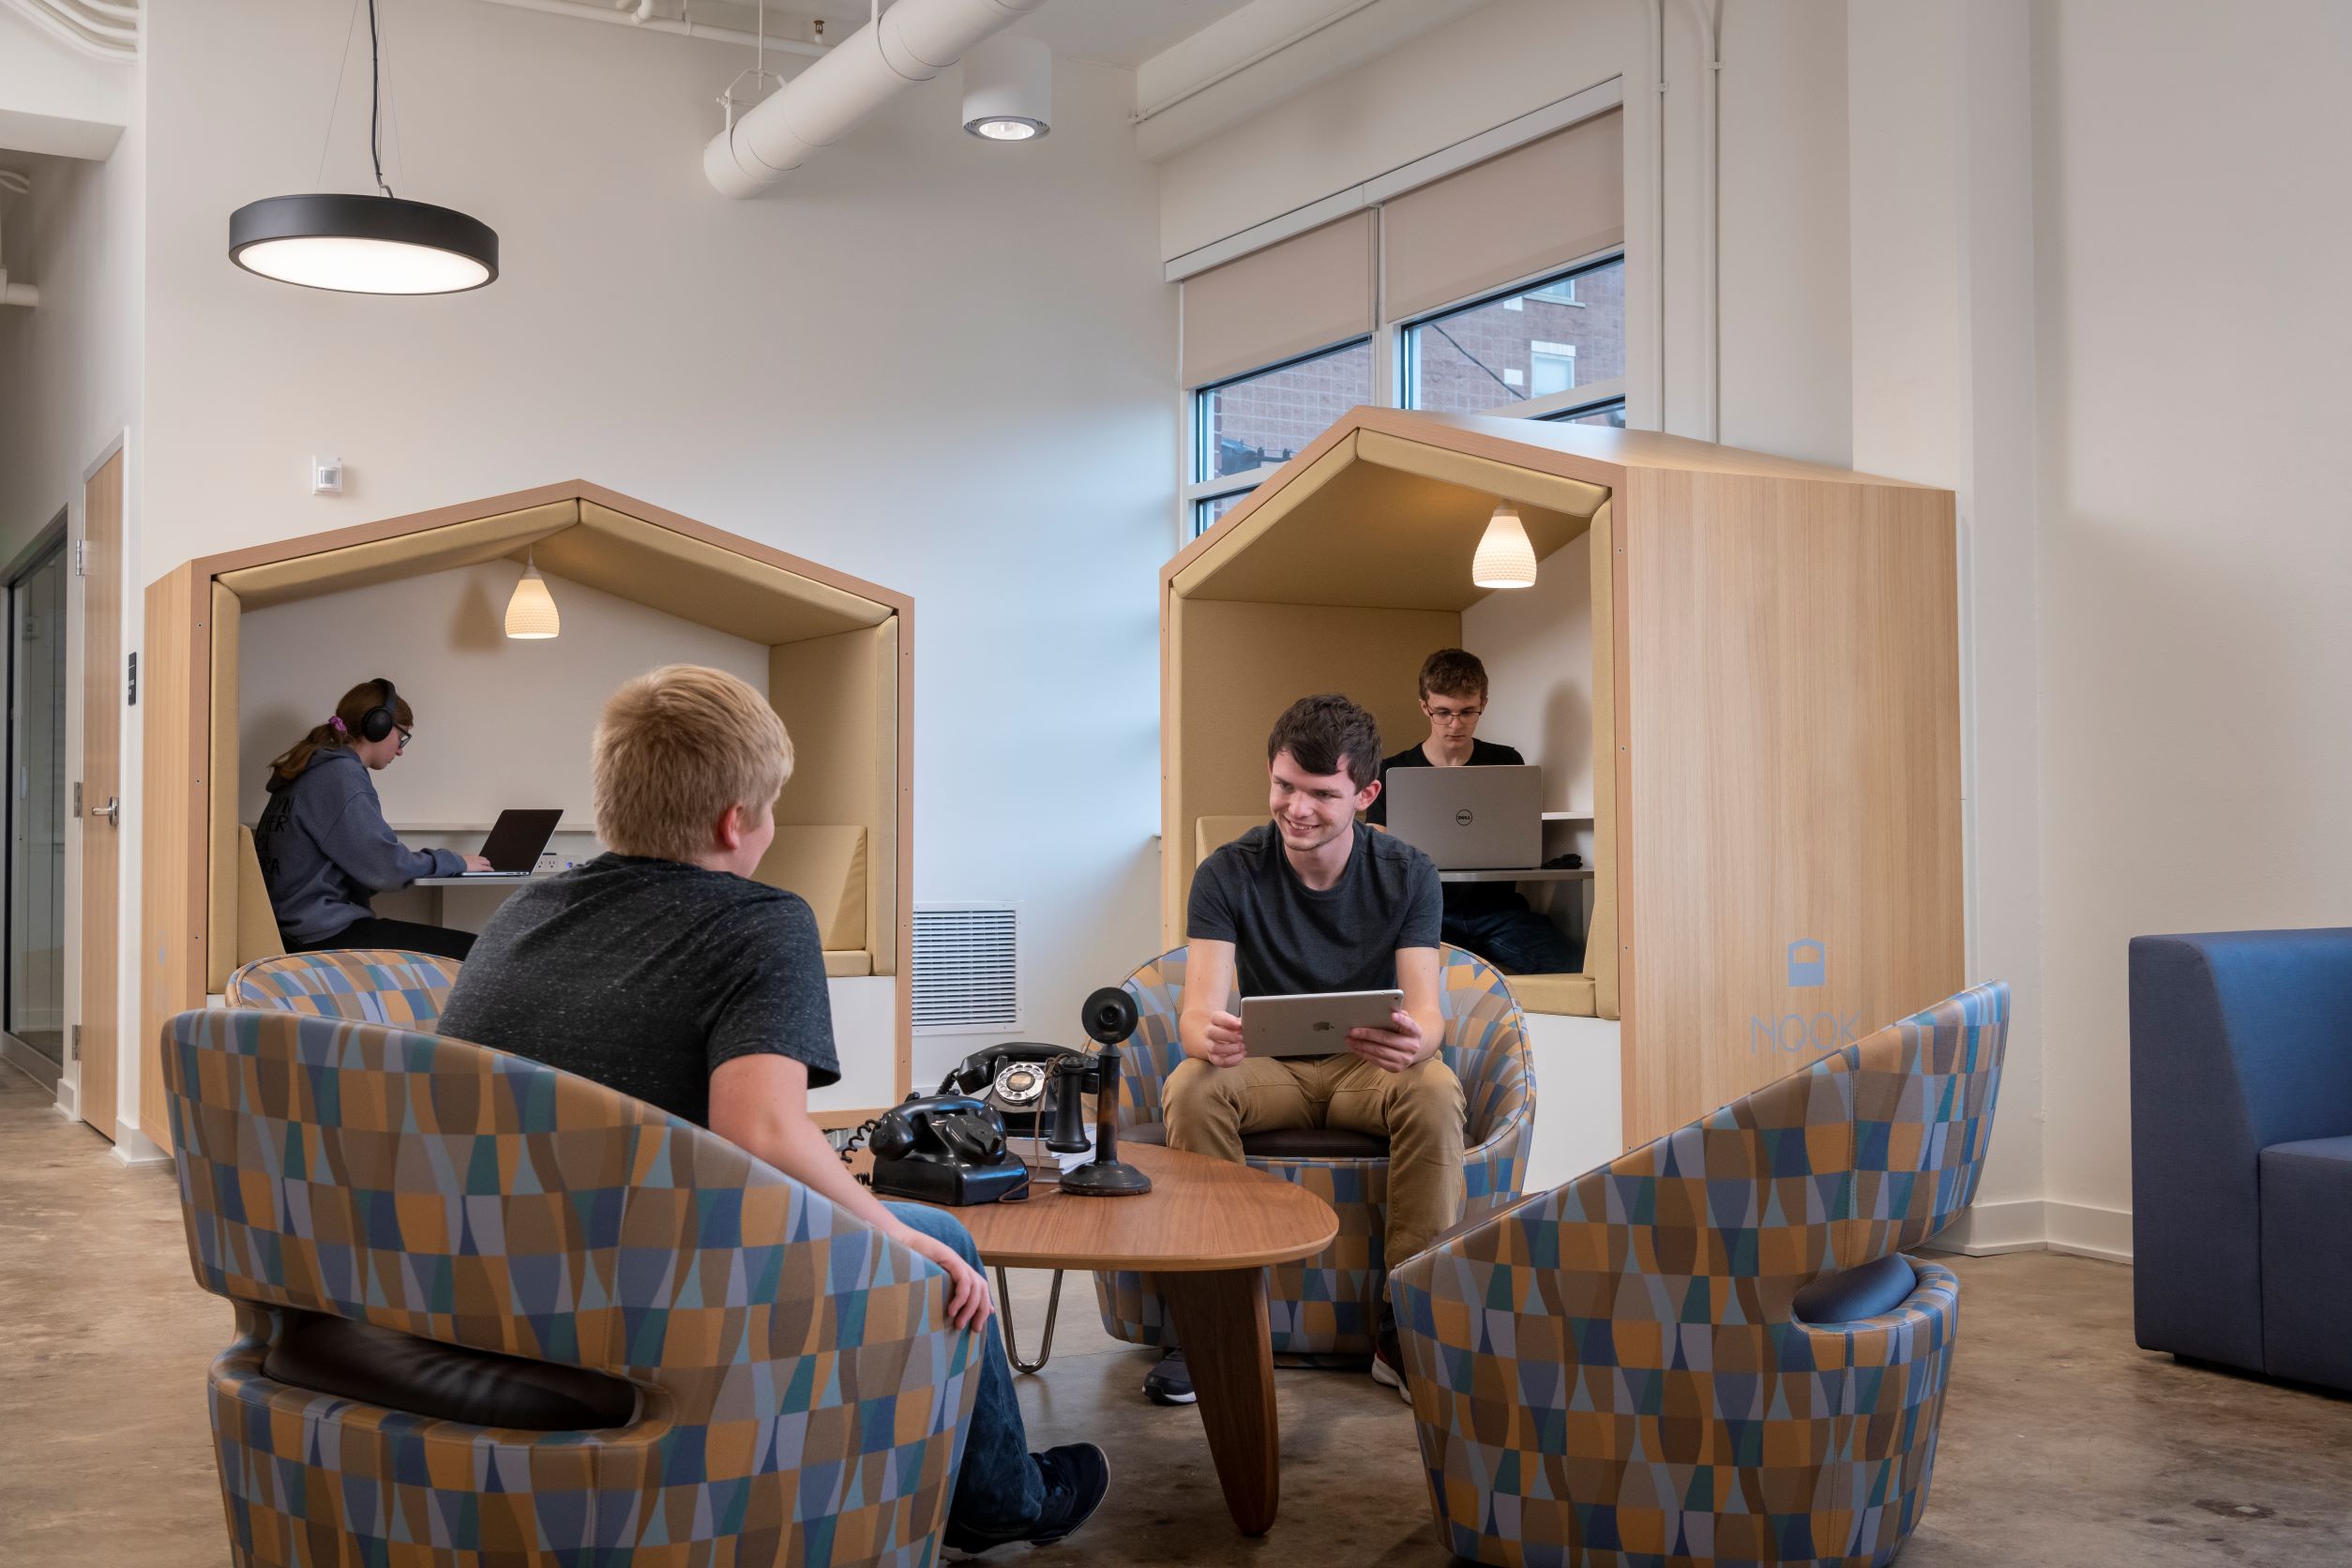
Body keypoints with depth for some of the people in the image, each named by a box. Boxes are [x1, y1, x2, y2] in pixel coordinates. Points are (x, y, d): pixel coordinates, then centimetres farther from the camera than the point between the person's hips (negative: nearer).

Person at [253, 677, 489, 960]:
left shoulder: (311, 772, 18)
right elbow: (384, 867, -16)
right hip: (325, 936, -10)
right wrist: (454, 862, -1)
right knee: (469, 951, -14)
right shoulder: (341, 775, -11)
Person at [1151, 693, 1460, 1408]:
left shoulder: (1406, 874, -7)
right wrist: (1209, 1036, -46)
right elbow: (1199, 1008, -19)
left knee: (1435, 1089, -34)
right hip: (1268, 1067, 0)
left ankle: (1406, 1323, -22)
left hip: (1369, 1066, 0)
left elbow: (1425, 1010, -16)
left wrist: (1414, 1041, -43)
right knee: (1191, 1087, -32)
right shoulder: (1229, 873, -10)